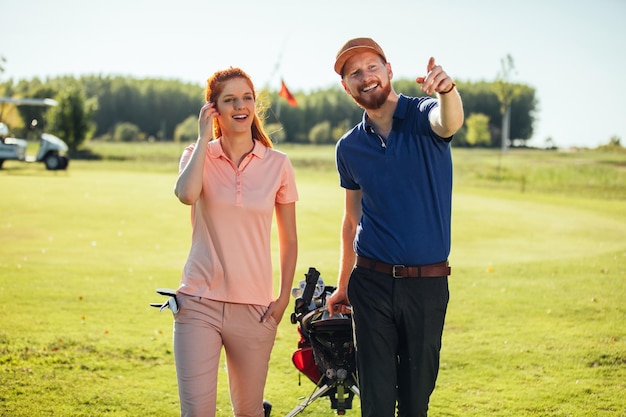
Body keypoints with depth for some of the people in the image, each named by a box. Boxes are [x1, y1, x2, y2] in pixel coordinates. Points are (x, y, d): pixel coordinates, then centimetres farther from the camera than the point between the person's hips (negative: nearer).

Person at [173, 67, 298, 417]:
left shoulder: (277, 164, 3)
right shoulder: (198, 155, 3)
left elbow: (289, 240, 11)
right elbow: (187, 194, -22)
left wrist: (284, 298, 3)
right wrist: (204, 137, -10)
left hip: (254, 308, 1)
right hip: (200, 303, -1)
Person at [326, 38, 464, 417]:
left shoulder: (423, 117, -4)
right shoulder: (349, 148, 7)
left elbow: (450, 122, -30)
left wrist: (447, 89, -53)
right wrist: (343, 285, 19)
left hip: (428, 283, -2)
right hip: (372, 283, 2)